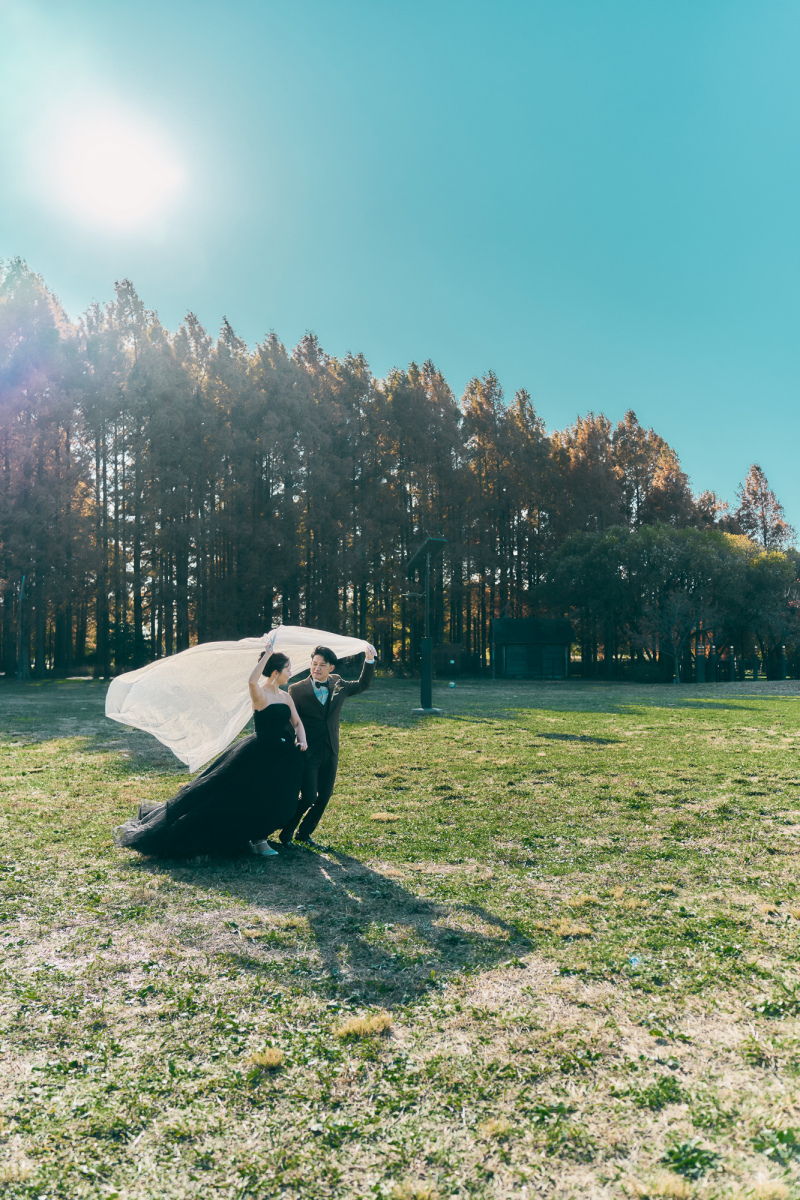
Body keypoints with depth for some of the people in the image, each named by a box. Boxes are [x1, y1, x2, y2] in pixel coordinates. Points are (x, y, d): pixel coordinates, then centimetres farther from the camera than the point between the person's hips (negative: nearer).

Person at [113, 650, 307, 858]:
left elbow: (297, 723, 14)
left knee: (272, 801, 12)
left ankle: (258, 839, 27)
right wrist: (266, 656, -32)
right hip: (258, 754, -7)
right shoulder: (260, 695, -13)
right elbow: (251, 681, -36)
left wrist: (302, 740, -5)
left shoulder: (286, 697, 9)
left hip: (281, 758, 7)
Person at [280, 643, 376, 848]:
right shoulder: (298, 689, -8)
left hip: (330, 753, 5)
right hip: (308, 753, -5)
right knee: (308, 798, -9)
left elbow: (363, 685, 20)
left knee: (324, 797, 10)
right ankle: (286, 833, 15)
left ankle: (304, 833, 31)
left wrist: (369, 660, 8)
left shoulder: (338, 684, 4)